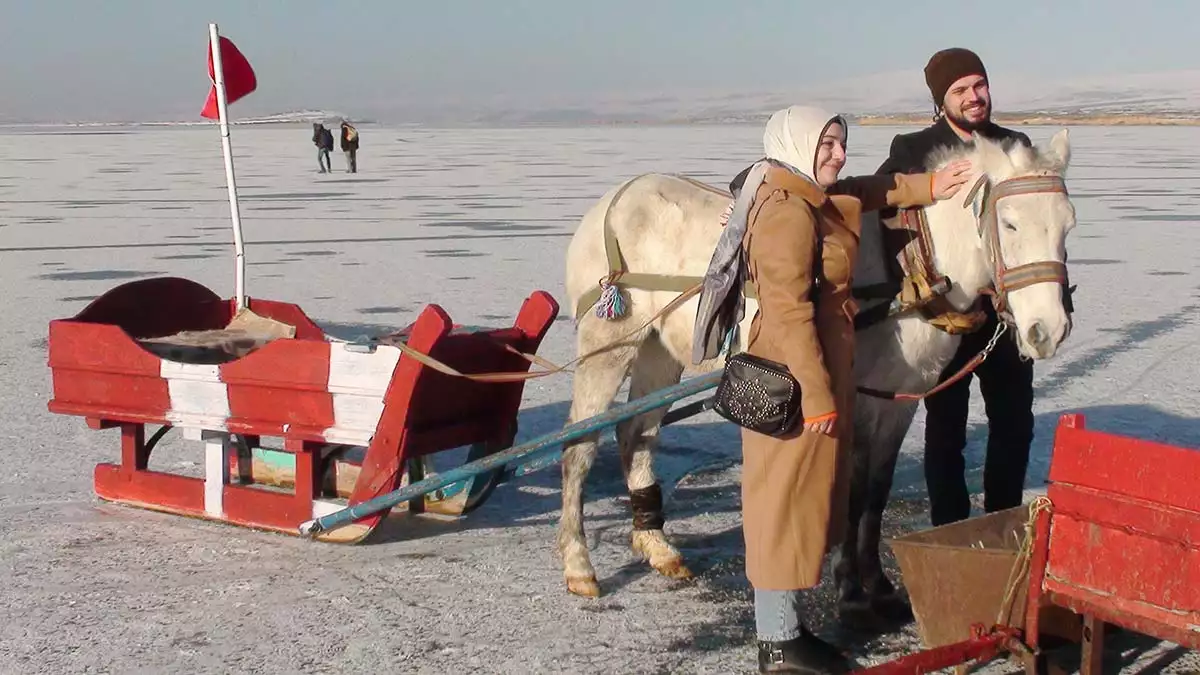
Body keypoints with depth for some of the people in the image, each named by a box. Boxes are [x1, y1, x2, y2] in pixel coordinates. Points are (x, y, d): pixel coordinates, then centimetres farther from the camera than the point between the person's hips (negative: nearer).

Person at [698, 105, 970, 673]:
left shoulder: (814, 201, 12)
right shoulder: (788, 213, -19)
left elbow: (864, 194, 31)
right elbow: (788, 312, -24)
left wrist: (928, 187, 18)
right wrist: (816, 394, -24)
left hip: (817, 371, 11)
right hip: (794, 381, -11)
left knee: (803, 497, 16)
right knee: (788, 498, -3)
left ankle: (781, 624, 27)